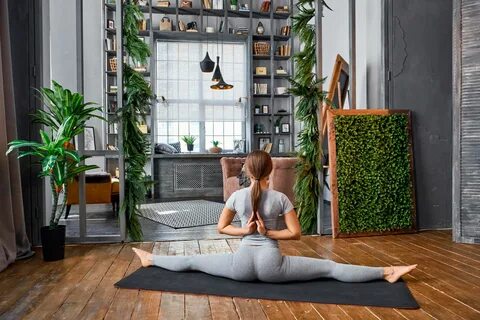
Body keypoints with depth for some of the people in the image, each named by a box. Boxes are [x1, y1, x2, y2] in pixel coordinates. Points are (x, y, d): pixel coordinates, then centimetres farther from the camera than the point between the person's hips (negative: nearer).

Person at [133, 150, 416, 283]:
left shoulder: (237, 196, -3)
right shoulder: (280, 198, -8)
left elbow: (221, 228, 7)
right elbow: (295, 233, -6)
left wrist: (245, 231, 0)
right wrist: (269, 233, -2)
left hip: (243, 264, 1)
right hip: (271, 265, -1)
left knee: (193, 261, 19)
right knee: (330, 268, 2)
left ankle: (150, 258, 34)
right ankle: (387, 272, 4)